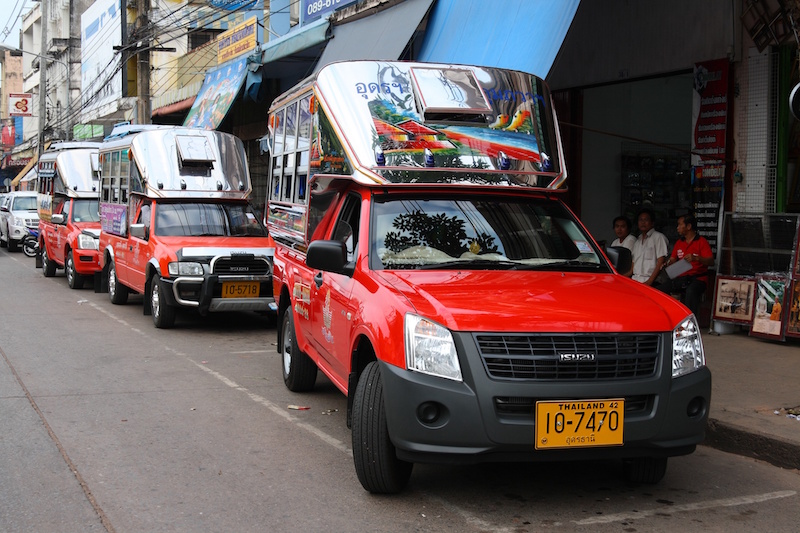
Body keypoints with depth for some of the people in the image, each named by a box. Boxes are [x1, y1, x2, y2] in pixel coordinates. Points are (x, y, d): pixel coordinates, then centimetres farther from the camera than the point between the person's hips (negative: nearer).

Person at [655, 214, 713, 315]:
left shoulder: (702, 241, 1)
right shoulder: (679, 243, 22)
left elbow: (711, 261, -9)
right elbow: (672, 260, 20)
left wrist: (696, 258, -28)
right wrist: (667, 264, -5)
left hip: (698, 278, -6)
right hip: (681, 278, 6)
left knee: (691, 291, -40)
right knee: (658, 289, -16)